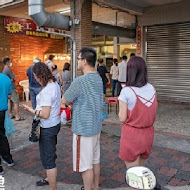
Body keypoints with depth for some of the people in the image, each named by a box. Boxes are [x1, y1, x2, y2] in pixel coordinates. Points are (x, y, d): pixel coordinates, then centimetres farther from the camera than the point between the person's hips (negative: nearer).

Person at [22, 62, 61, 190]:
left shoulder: (46, 91, -26)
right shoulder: (55, 84, 2)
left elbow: (45, 114, -27)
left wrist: (30, 110, -14)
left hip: (48, 128, -10)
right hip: (55, 123, 10)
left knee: (48, 159, 4)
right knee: (50, 154, 26)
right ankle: (50, 178, 47)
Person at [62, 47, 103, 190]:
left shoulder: (80, 81, -21)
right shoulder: (98, 78, 5)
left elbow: (64, 100, -11)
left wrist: (71, 100, 7)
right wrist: (75, 100, 4)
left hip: (83, 128, -9)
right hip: (96, 126, 9)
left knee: (86, 165, 6)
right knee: (95, 160, 20)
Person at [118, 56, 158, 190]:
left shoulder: (126, 91, -18)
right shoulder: (152, 89, -2)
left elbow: (122, 118, -13)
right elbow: (153, 112, 7)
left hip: (132, 135, -5)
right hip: (148, 134, 5)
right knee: (141, 169, 26)